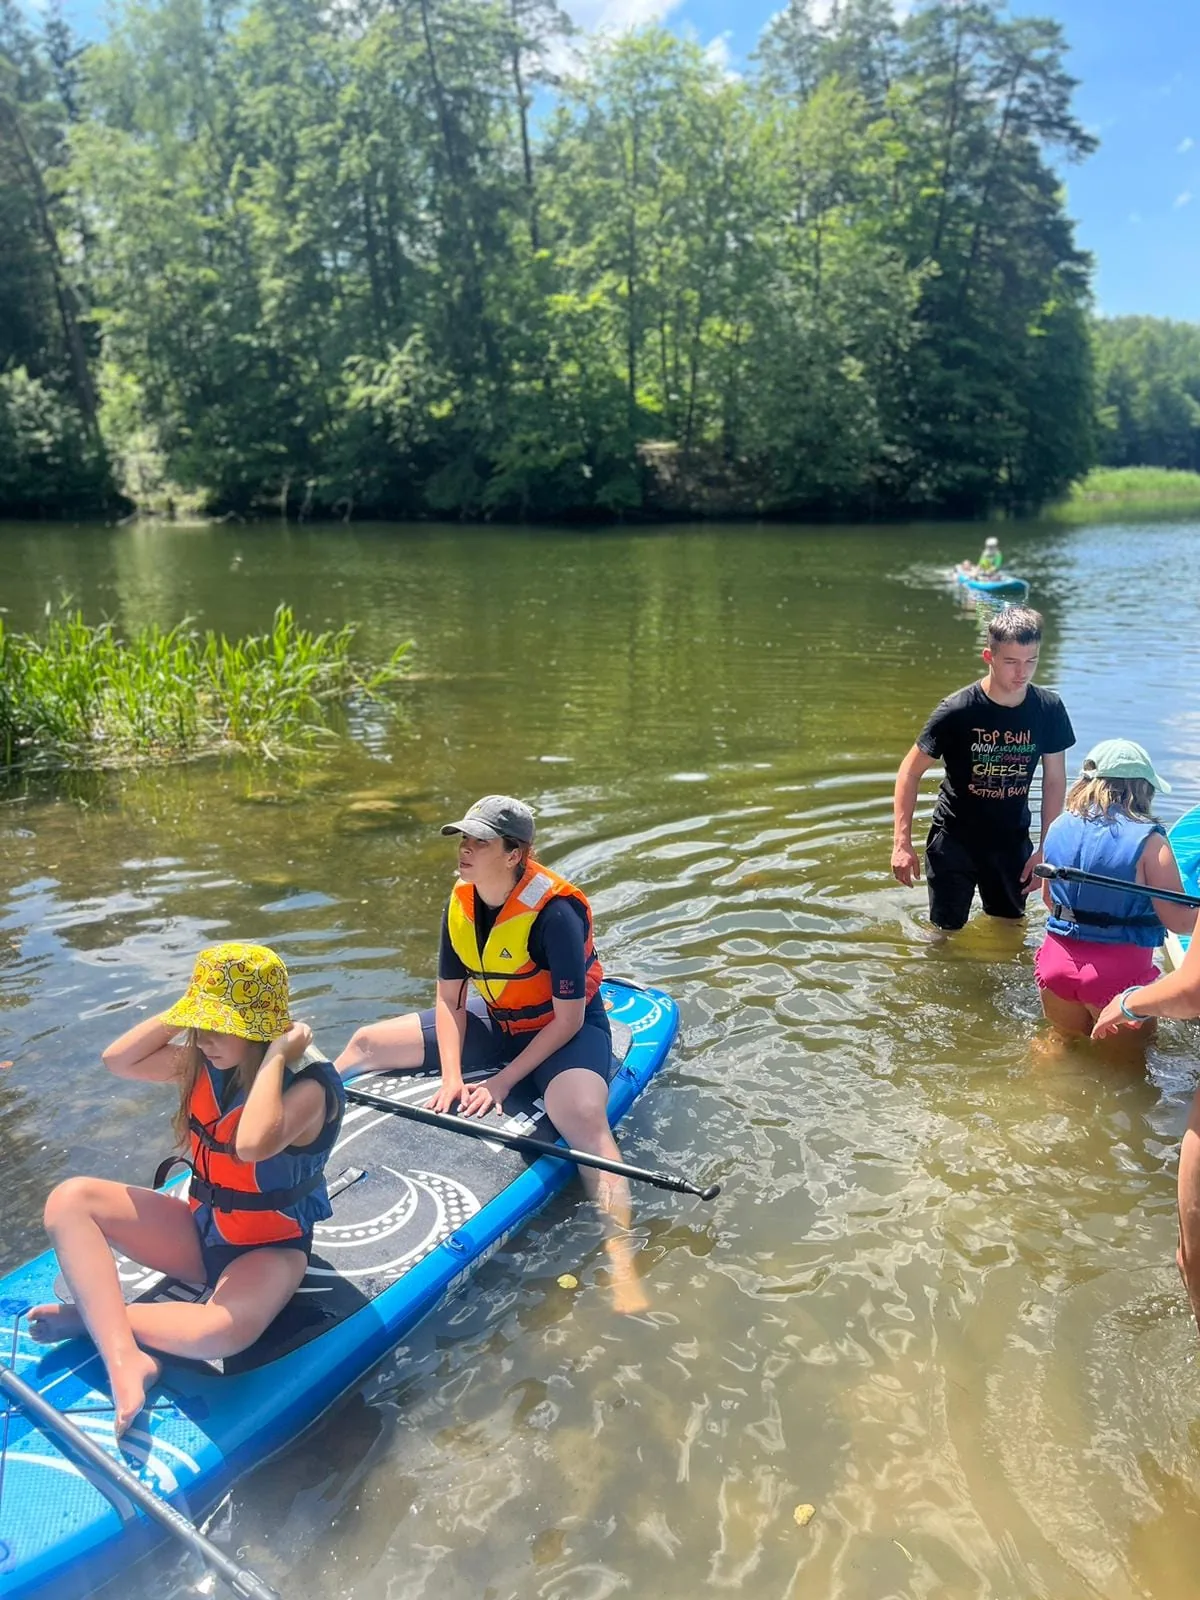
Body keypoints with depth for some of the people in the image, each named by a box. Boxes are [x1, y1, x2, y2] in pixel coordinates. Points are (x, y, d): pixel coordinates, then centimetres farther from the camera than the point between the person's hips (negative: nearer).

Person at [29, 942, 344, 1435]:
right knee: (70, 1200, -13)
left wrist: (277, 1054, -35)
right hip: (200, 1231, 7)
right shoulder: (205, 1062, -2)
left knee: (218, 1333, -40)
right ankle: (123, 1357, -27)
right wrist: (188, 1013, -13)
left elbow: (253, 1144, -43)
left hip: (269, 1250, -6)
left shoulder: (309, 1086, -25)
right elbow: (118, 1060, -8)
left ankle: (94, 1314, -12)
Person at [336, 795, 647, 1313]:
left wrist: (502, 1082, -22)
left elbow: (568, 1020, -24)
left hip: (566, 1030, -7)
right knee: (367, 1044, 4)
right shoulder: (461, 903, -8)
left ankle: (620, 1261, -36)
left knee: (584, 1119, -38)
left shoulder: (554, 912, -28)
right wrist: (451, 1077, -14)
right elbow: (449, 999, -2)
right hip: (494, 1021, 7)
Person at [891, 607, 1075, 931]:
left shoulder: (1049, 710, -10)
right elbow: (911, 772, -13)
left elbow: (1054, 780, 2)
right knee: (946, 932, 6)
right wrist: (902, 843, -18)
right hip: (954, 839, -3)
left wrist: (1046, 849, 0)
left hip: (1012, 841, 3)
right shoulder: (957, 711, -21)